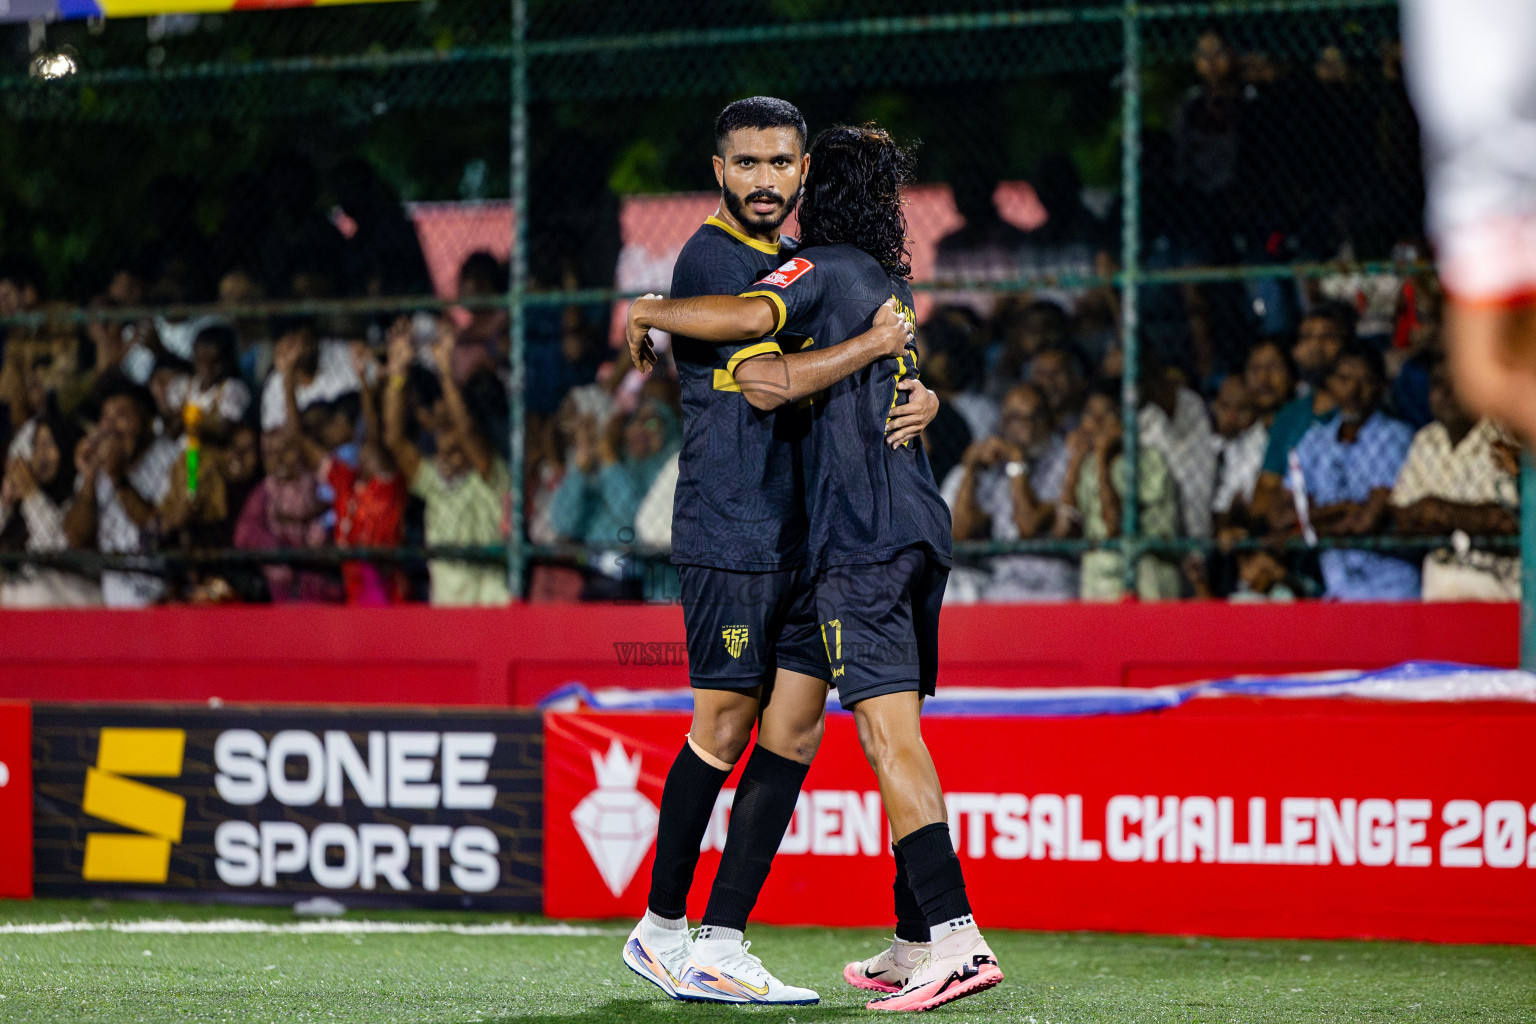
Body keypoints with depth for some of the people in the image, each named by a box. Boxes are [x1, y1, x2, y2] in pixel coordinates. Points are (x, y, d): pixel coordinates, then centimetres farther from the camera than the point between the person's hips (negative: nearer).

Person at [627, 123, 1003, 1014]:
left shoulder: (824, 270, -4)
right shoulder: (891, 284, 21)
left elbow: (747, 316, -22)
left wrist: (648, 312, -7)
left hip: (861, 538, -9)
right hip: (920, 524, 9)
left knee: (890, 735, -15)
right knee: (898, 738, 13)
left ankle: (958, 938, -25)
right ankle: (915, 944, 16)